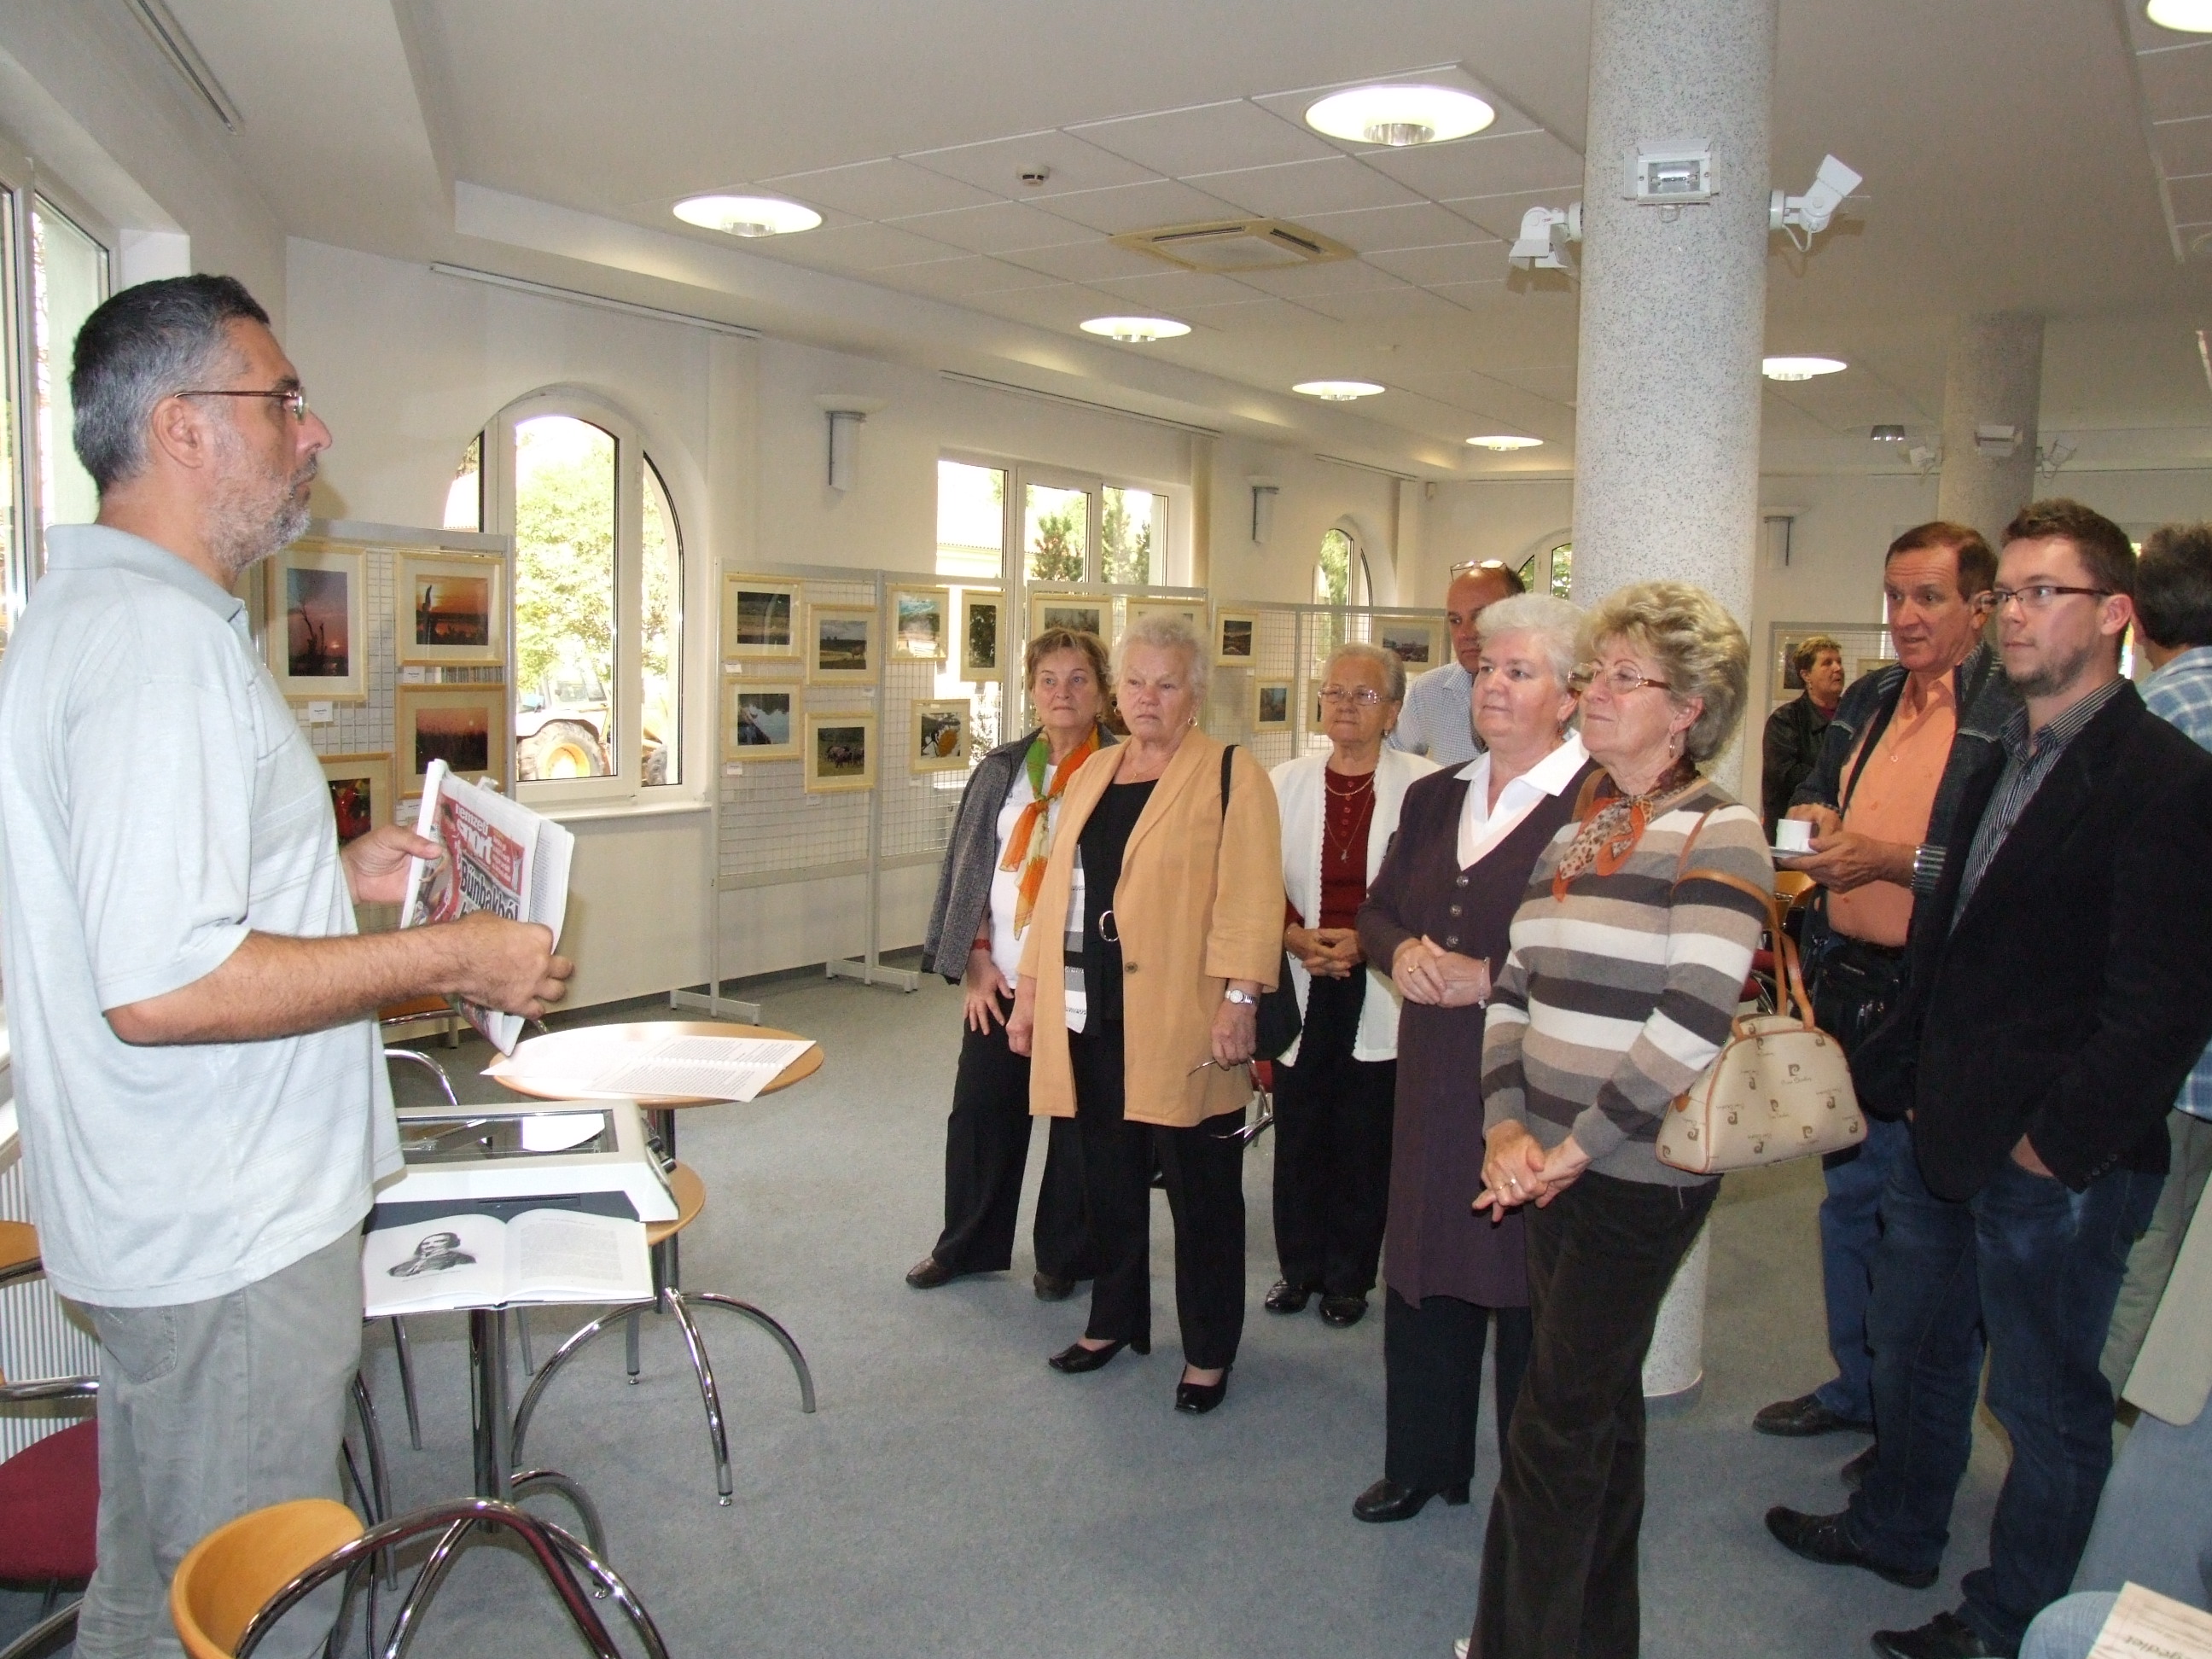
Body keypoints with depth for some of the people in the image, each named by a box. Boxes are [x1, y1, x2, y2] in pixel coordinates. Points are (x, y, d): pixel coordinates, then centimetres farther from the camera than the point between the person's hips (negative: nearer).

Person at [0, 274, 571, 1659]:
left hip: (173, 1220, 10)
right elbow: (161, 986, -30)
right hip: (230, 1236, -10)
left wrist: (336, 878, 13)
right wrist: (454, 957, -21)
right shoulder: (159, 635, -23)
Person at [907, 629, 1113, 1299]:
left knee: (1077, 1121, 6)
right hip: (1002, 979, 4)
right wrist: (977, 957, 0)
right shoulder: (1002, 770, 8)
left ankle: (1063, 1256, 25)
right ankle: (967, 1244, 30)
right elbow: (969, 867, 9)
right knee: (980, 1111, 11)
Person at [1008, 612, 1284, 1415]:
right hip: (1091, 1018, 6)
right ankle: (1114, 1320, 32)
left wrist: (1239, 997, -19)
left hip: (1180, 1024, -5)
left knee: (1200, 1189, 6)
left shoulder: (1231, 776, -4)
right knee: (1110, 1179, 15)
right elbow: (1057, 888, 16)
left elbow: (1249, 897, -12)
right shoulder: (1092, 774, 15)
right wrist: (1031, 991, 14)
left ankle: (1209, 1350, 19)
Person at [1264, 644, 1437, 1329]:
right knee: (1298, 1135, 8)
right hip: (1301, 984, 3)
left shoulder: (1425, 786, -4)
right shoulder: (1284, 783, 7)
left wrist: (1367, 940, -13)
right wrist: (1296, 936, -10)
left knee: (1366, 1139, 6)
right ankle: (1299, 1266, 25)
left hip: (1380, 987, -2)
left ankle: (1349, 1276, 22)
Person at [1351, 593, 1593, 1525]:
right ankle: (1423, 1462, 34)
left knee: (1530, 1287, 5)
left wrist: (1487, 978, -20)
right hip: (1434, 1083, 7)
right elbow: (1378, 912, 15)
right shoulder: (1434, 799, 13)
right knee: (1423, 1274, 16)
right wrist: (1402, 953, -6)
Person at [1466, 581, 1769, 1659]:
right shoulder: (1571, 826, 11)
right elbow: (1513, 985, 10)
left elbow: (1692, 1022, -20)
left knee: (1556, 1425, -1)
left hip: (1639, 1172, -7)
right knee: (1599, 1406, 19)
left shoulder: (1717, 833, -11)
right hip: (1554, 1167, 7)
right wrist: (1508, 1127, -3)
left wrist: (1574, 1146, -17)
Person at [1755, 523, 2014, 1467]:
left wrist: (1892, 859, -24)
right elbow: (1817, 799, 20)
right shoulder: (1866, 701, 12)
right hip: (1846, 988, 8)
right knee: (1848, 1195, 19)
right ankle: (1858, 1387, 37)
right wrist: (1808, 823, -2)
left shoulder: (2016, 718, -13)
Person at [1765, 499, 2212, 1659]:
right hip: (1945, 1130, 9)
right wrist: (1882, 1072, 14)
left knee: (2045, 1399, 10)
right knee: (1913, 1345, 23)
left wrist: (2059, 1140, -18)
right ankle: (1895, 1529, 44)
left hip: (2057, 1161, -8)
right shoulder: (2006, 761, 11)